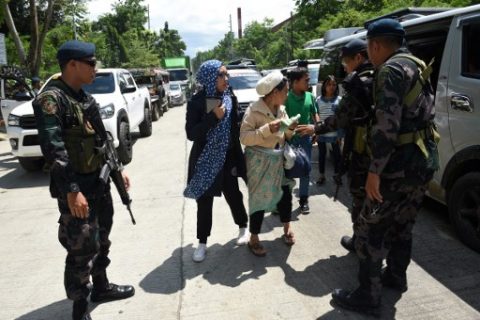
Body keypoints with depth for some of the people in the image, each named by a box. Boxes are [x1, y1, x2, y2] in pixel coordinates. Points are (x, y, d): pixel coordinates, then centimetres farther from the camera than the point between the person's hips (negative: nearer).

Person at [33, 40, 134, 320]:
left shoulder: (86, 98, 10)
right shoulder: (51, 99, -16)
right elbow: (53, 149, -23)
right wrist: (72, 191, -26)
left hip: (100, 181, 8)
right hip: (76, 186, -8)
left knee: (101, 240, 19)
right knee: (82, 249, 0)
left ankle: (101, 286, 37)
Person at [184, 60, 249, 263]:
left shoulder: (230, 99, -1)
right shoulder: (197, 102, -11)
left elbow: (235, 128, 7)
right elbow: (191, 134, -15)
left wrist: (237, 158, 8)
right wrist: (214, 117, -24)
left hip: (227, 159, 2)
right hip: (205, 160, -2)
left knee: (233, 194, 12)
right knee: (204, 202, 7)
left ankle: (243, 227, 38)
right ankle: (202, 242, 22)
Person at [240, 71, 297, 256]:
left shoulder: (281, 110, 6)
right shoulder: (254, 110, -17)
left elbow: (285, 137, 13)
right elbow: (244, 137, -23)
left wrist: (290, 130, -9)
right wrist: (267, 129, -31)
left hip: (279, 160, 7)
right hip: (260, 162, -7)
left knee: (285, 193, 14)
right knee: (259, 199, 1)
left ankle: (287, 229, 36)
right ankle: (253, 239, 17)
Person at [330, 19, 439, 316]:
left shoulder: (391, 70, -14)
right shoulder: (417, 67, 17)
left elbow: (387, 124, -24)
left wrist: (374, 170, -22)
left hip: (400, 163, -10)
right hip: (425, 160, 10)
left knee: (369, 228, -1)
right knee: (401, 224, 22)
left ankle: (368, 297, 7)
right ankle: (396, 276, 38)